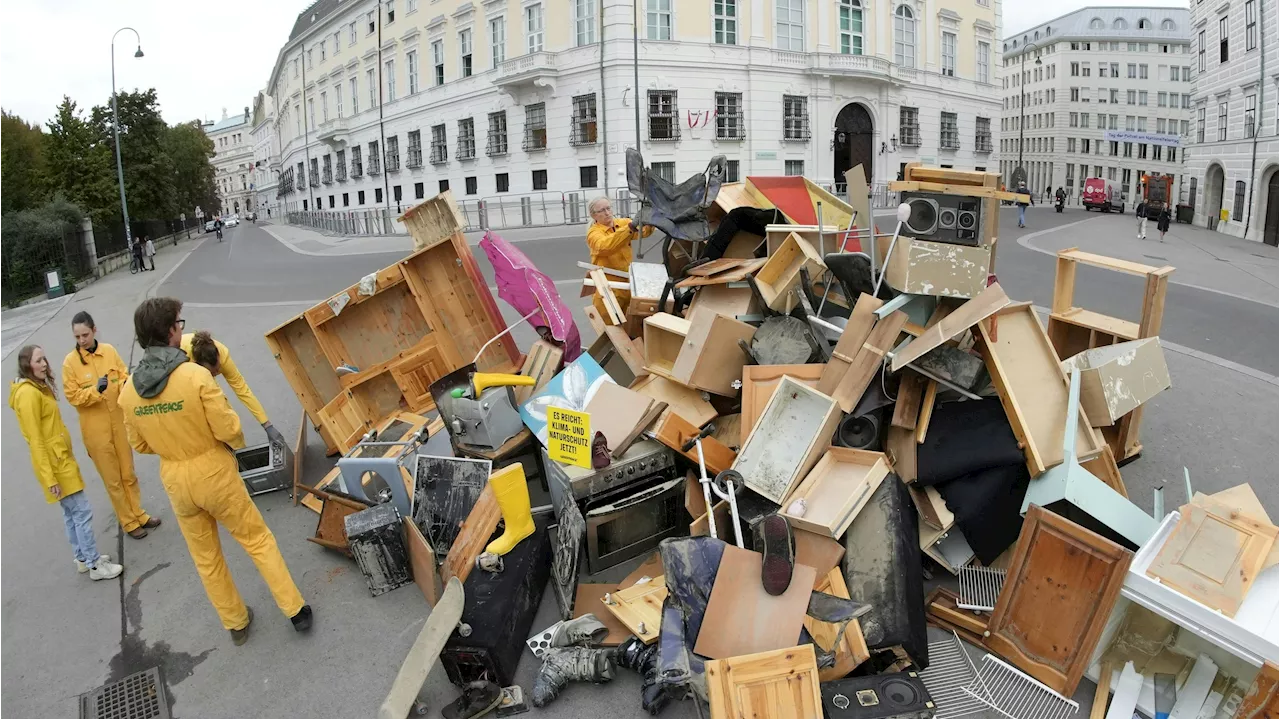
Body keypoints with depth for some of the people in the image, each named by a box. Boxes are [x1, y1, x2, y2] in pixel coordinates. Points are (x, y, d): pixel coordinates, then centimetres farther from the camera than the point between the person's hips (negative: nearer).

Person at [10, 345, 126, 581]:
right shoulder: (28, 394, -19)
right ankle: (95, 565, 3)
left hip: (62, 458, 10)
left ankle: (83, 558, 27)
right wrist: (48, 477, -21)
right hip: (54, 463, -10)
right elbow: (35, 440, -21)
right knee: (82, 511, -5)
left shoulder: (39, 387, 12)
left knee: (71, 513, 17)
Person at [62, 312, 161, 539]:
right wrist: (96, 390, -27)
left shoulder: (109, 351, -3)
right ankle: (129, 522, 21)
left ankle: (138, 514, 32)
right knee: (112, 479, 9)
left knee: (128, 474, 17)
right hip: (96, 430, -3)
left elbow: (124, 375, 3)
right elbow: (73, 396, -11)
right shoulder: (70, 362, -11)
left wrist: (126, 384, -19)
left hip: (119, 423, 3)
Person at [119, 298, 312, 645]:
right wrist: (237, 441, 2)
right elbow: (228, 429, -20)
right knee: (257, 539, 11)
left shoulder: (129, 391, -6)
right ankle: (295, 610, 16)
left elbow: (140, 444, 5)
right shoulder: (196, 376, -23)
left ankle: (236, 623, 33)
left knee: (205, 557, 19)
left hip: (175, 481, 5)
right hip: (214, 473, -4)